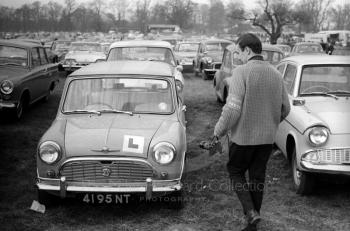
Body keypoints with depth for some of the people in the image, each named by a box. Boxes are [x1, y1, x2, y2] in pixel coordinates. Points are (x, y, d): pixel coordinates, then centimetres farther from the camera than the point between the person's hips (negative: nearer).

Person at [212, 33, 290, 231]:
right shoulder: (276, 74, 3)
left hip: (244, 136, -5)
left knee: (235, 171, 15)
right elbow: (285, 108, 9)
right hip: (267, 137, 5)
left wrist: (219, 131, -8)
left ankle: (251, 211, -1)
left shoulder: (242, 72, -16)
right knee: (258, 177, 14)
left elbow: (233, 108, -20)